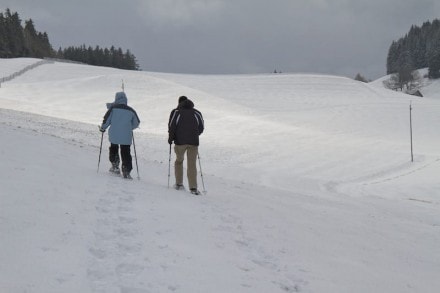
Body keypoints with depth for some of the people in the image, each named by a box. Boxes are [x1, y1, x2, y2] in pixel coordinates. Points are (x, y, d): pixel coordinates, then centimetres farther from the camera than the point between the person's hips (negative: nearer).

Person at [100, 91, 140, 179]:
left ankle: (115, 166, 19)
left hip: (114, 135, -1)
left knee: (113, 149, 24)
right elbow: (136, 123, 12)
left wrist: (102, 128, 13)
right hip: (126, 137, 1)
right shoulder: (130, 110, 3)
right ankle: (126, 172, -1)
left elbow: (106, 120, -6)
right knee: (126, 154, 6)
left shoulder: (113, 108, -5)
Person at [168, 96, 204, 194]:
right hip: (193, 142, 1)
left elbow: (172, 126, -6)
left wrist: (170, 138, 6)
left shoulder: (176, 112, 3)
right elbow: (201, 128, 10)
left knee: (179, 160, 20)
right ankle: (193, 188, -11)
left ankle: (179, 184, 20)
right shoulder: (197, 113, 9)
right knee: (192, 164, 0)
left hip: (180, 142, -1)